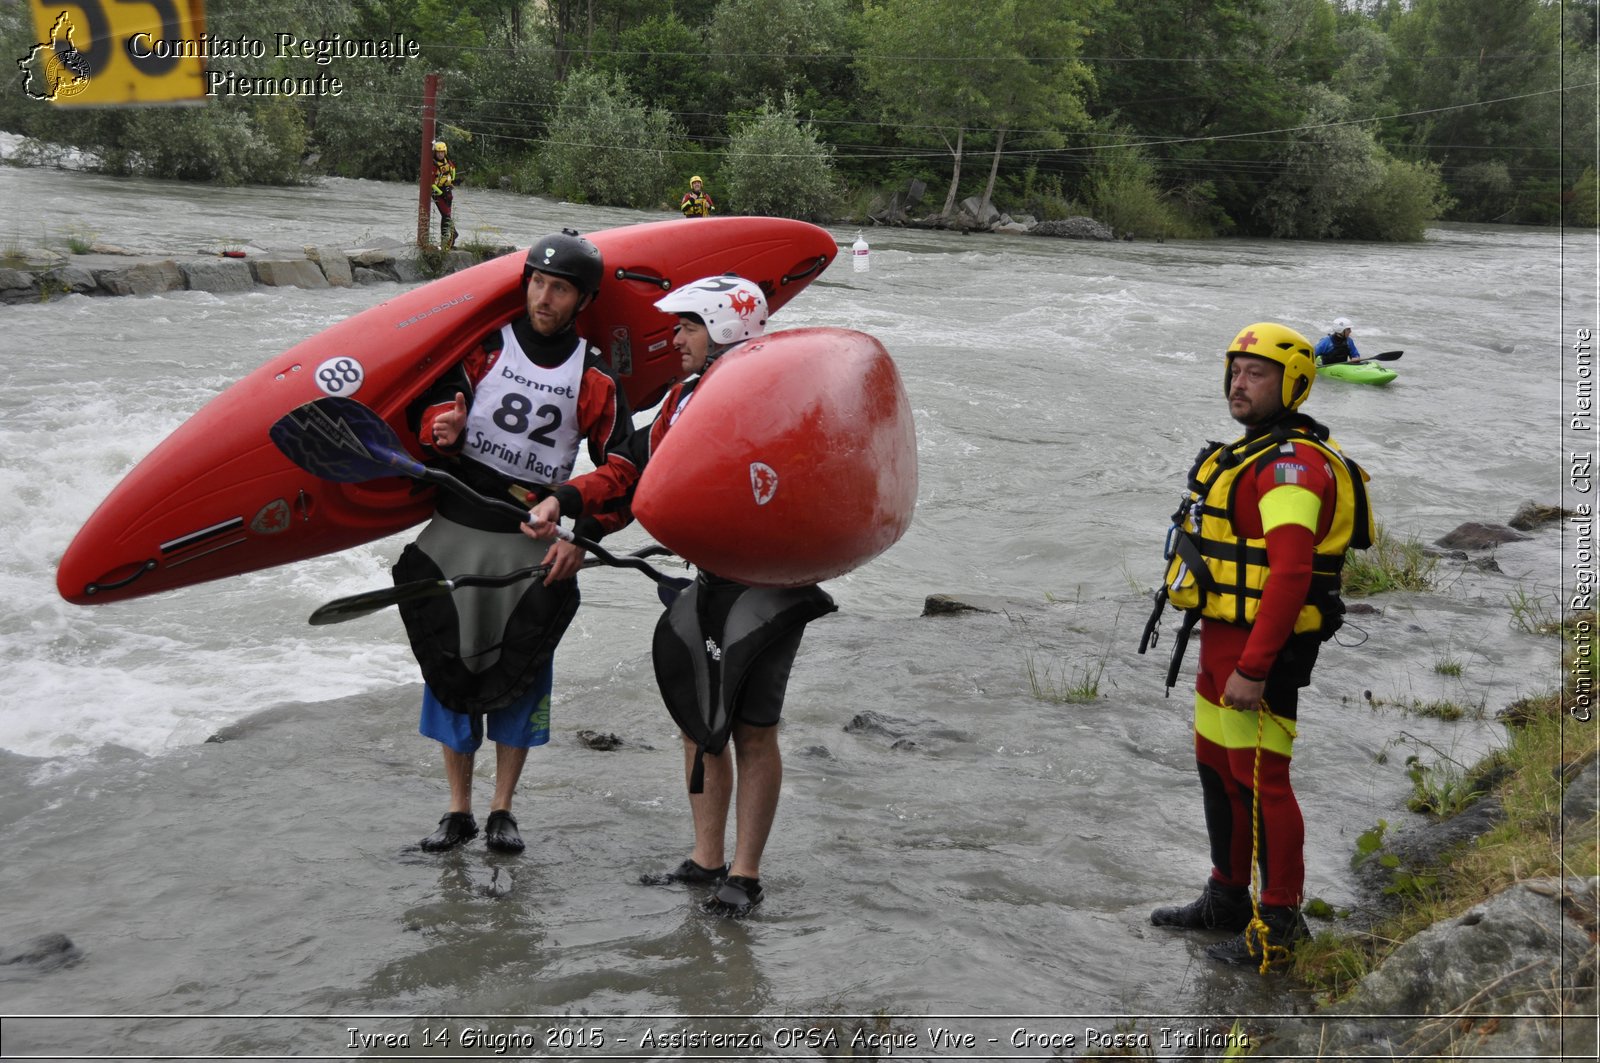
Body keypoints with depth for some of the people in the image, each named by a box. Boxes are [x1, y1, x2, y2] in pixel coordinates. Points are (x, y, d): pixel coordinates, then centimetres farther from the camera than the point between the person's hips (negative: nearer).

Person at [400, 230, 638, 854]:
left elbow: (619, 465, 0)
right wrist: (443, 427, -23)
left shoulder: (593, 376, 1)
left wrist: (584, 535, -12)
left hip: (537, 542, -1)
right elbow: (436, 402, 2)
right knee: (451, 668, 4)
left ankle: (502, 812, 18)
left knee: (521, 675, 3)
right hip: (458, 530, 1)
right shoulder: (485, 347, 2)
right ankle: (458, 812, 17)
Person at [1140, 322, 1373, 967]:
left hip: (1261, 649, -11)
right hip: (1222, 640, 11)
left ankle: (1280, 922, 7)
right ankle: (1227, 899, 32)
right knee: (1217, 769, 18)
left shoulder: (1294, 461, -18)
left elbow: (1290, 574, -26)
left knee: (1260, 781, -4)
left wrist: (1253, 667, -29)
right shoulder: (1245, 455, 16)